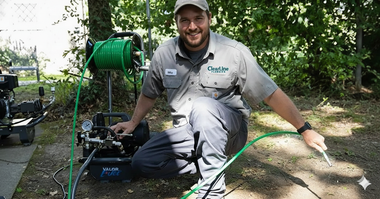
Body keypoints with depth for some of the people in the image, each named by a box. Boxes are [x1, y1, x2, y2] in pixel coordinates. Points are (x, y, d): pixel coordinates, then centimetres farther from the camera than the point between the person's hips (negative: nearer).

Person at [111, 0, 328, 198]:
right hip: (188, 133, 4)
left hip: (229, 130, -4)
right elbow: (149, 94, 12)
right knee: (142, 163, -11)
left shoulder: (235, 52, -16)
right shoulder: (164, 54, -6)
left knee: (202, 106, -36)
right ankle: (205, 164, 3)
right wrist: (133, 124, 21)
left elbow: (272, 94, -12)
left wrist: (306, 130, -11)